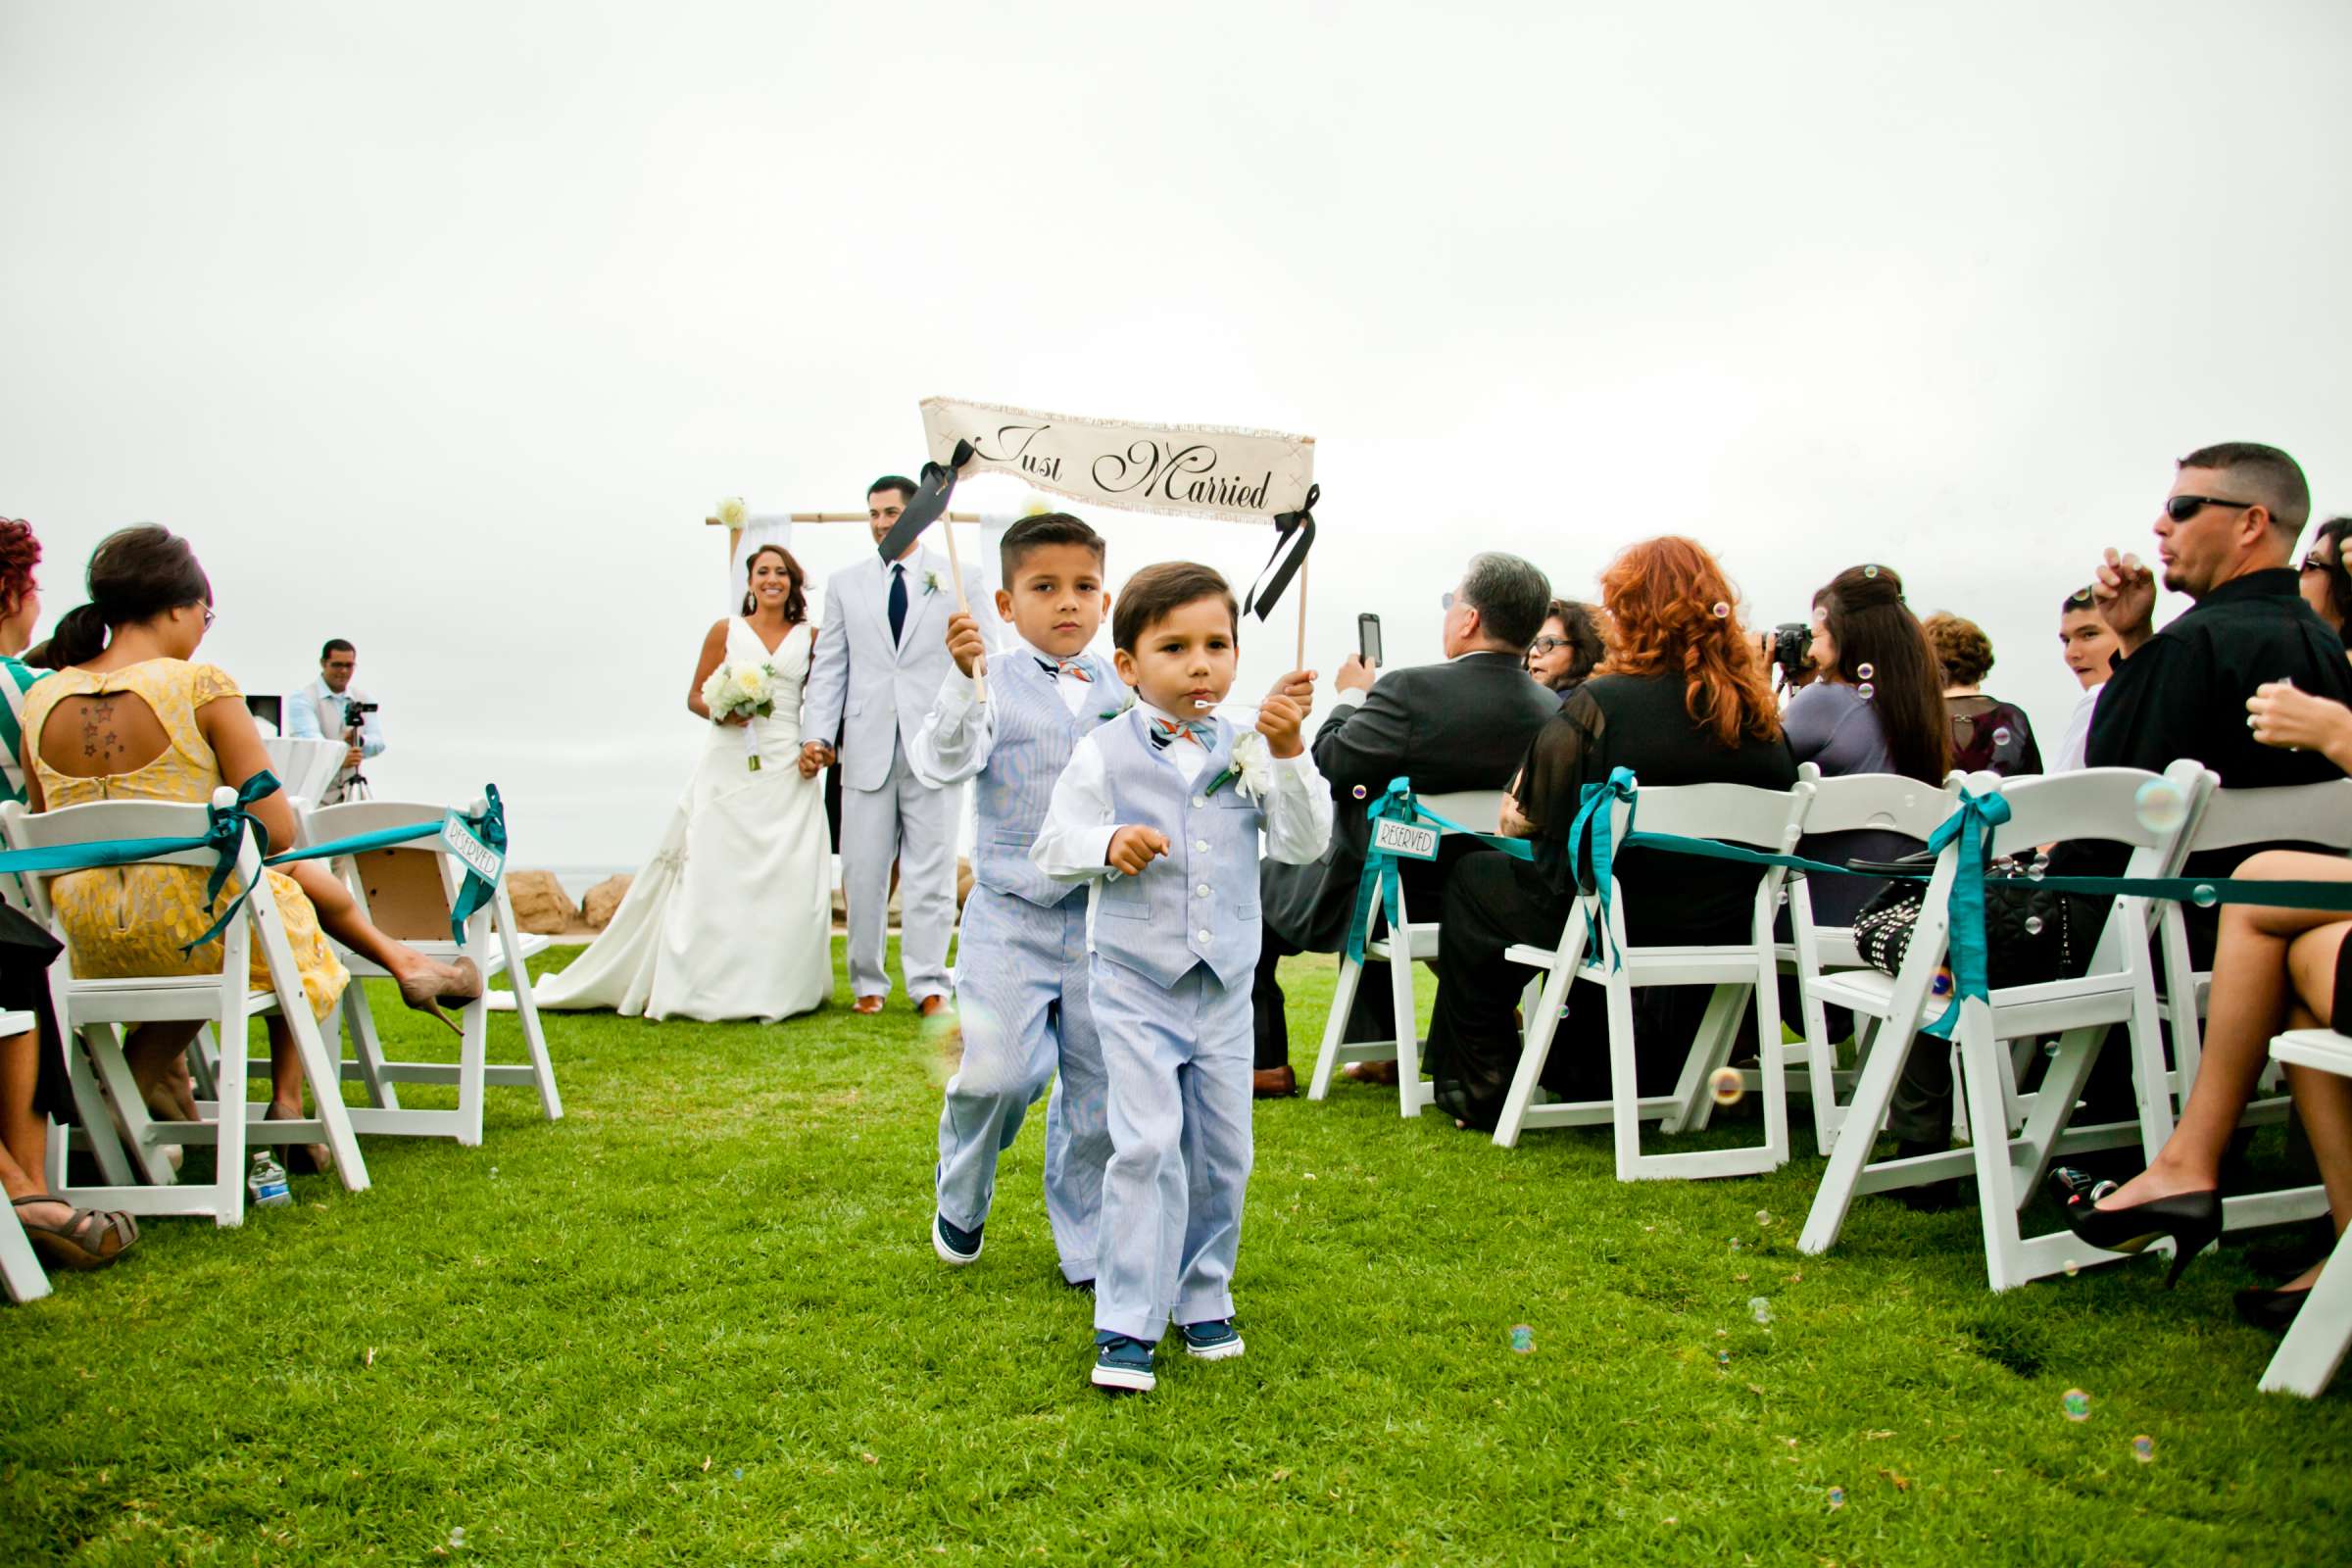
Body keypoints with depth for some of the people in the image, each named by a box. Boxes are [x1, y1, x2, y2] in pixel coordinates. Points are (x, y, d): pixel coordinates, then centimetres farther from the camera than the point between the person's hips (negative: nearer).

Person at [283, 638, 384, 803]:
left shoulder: (364, 700, 11)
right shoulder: (302, 699, -3)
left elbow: (378, 743, 0)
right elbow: (310, 739, -20)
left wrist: (360, 740, -25)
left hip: (350, 795, 4)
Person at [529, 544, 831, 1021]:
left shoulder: (811, 637, 11)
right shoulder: (725, 631, 8)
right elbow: (694, 697, 10)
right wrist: (720, 712, -11)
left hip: (788, 773, 1)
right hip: (730, 768, -1)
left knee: (788, 881, -6)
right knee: (714, 873, -5)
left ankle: (774, 989, 2)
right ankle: (709, 987, 1)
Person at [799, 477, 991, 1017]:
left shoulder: (960, 578, 8)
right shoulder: (845, 584, 13)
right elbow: (829, 666, 11)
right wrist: (815, 734, 0)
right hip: (867, 747, 2)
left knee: (930, 870, 0)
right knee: (862, 871, 4)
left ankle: (928, 985, 6)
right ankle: (868, 982, 16)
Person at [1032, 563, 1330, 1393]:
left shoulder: (1248, 751, 2)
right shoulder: (1105, 754, -5)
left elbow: (1305, 842, -5)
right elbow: (1054, 845, -1)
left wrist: (1287, 754, -17)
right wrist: (1109, 847, -21)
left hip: (1224, 987, 4)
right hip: (1136, 984, -3)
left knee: (1222, 1153, 11)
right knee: (1148, 1146, -11)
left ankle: (1203, 1298, 31)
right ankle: (1126, 1325, 0)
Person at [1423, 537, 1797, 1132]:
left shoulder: (1599, 705, -18)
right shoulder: (1761, 718, -2)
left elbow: (1534, 814, -12)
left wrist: (1513, 816, 13)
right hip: (1721, 929, 6)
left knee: (1474, 878, 18)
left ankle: (1480, 1092, 23)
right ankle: (1587, 1077, 43)